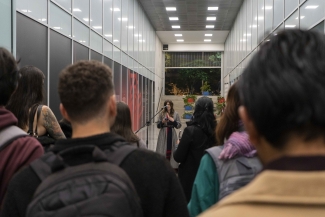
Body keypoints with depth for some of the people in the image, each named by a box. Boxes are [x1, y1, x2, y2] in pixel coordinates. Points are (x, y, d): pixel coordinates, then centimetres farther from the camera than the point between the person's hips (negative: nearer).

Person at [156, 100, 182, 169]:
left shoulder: (175, 114, 4)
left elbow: (179, 125, 1)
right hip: (163, 134, 0)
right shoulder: (162, 114, 5)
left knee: (171, 150, -2)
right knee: (162, 150, -2)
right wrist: (162, 122, -12)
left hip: (172, 134, 0)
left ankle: (172, 166, 5)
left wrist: (172, 120, -11)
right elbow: (158, 125, 6)